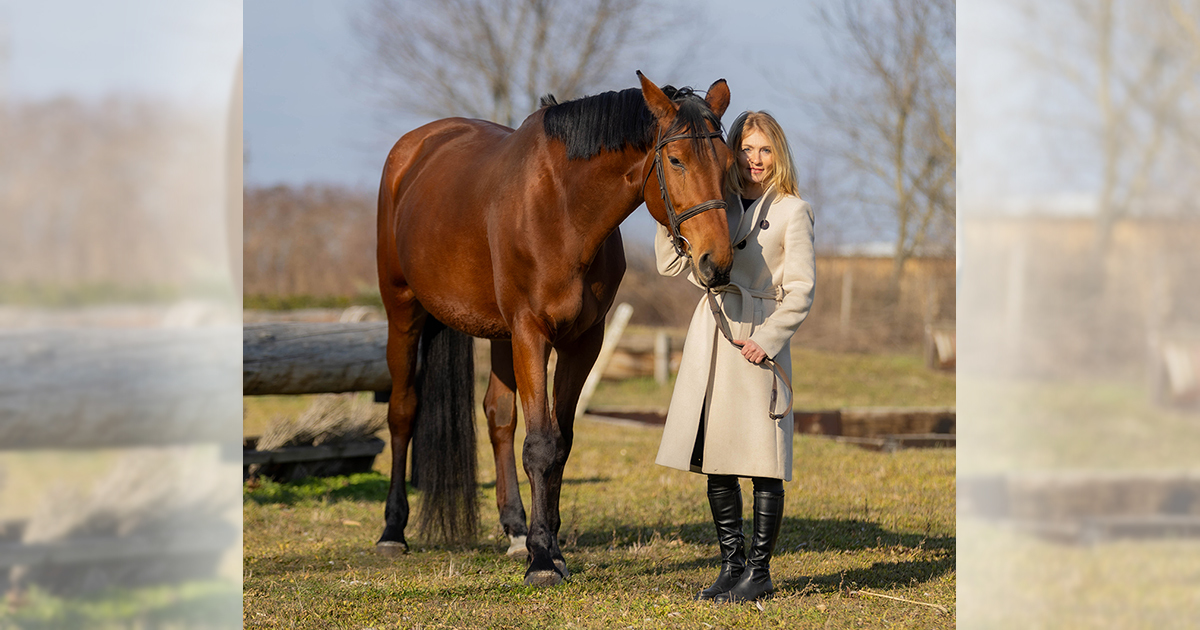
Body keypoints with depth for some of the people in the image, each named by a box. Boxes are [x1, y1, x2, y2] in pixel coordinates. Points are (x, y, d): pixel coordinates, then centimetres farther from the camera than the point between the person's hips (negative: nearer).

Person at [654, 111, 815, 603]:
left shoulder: (792, 213, 0)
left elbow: (800, 290, -5)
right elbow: (672, 264, 10)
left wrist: (768, 339, -15)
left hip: (758, 344, -5)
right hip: (711, 337, 5)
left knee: (762, 463, -3)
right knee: (715, 459, 8)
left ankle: (759, 571, 5)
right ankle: (732, 564, 18)